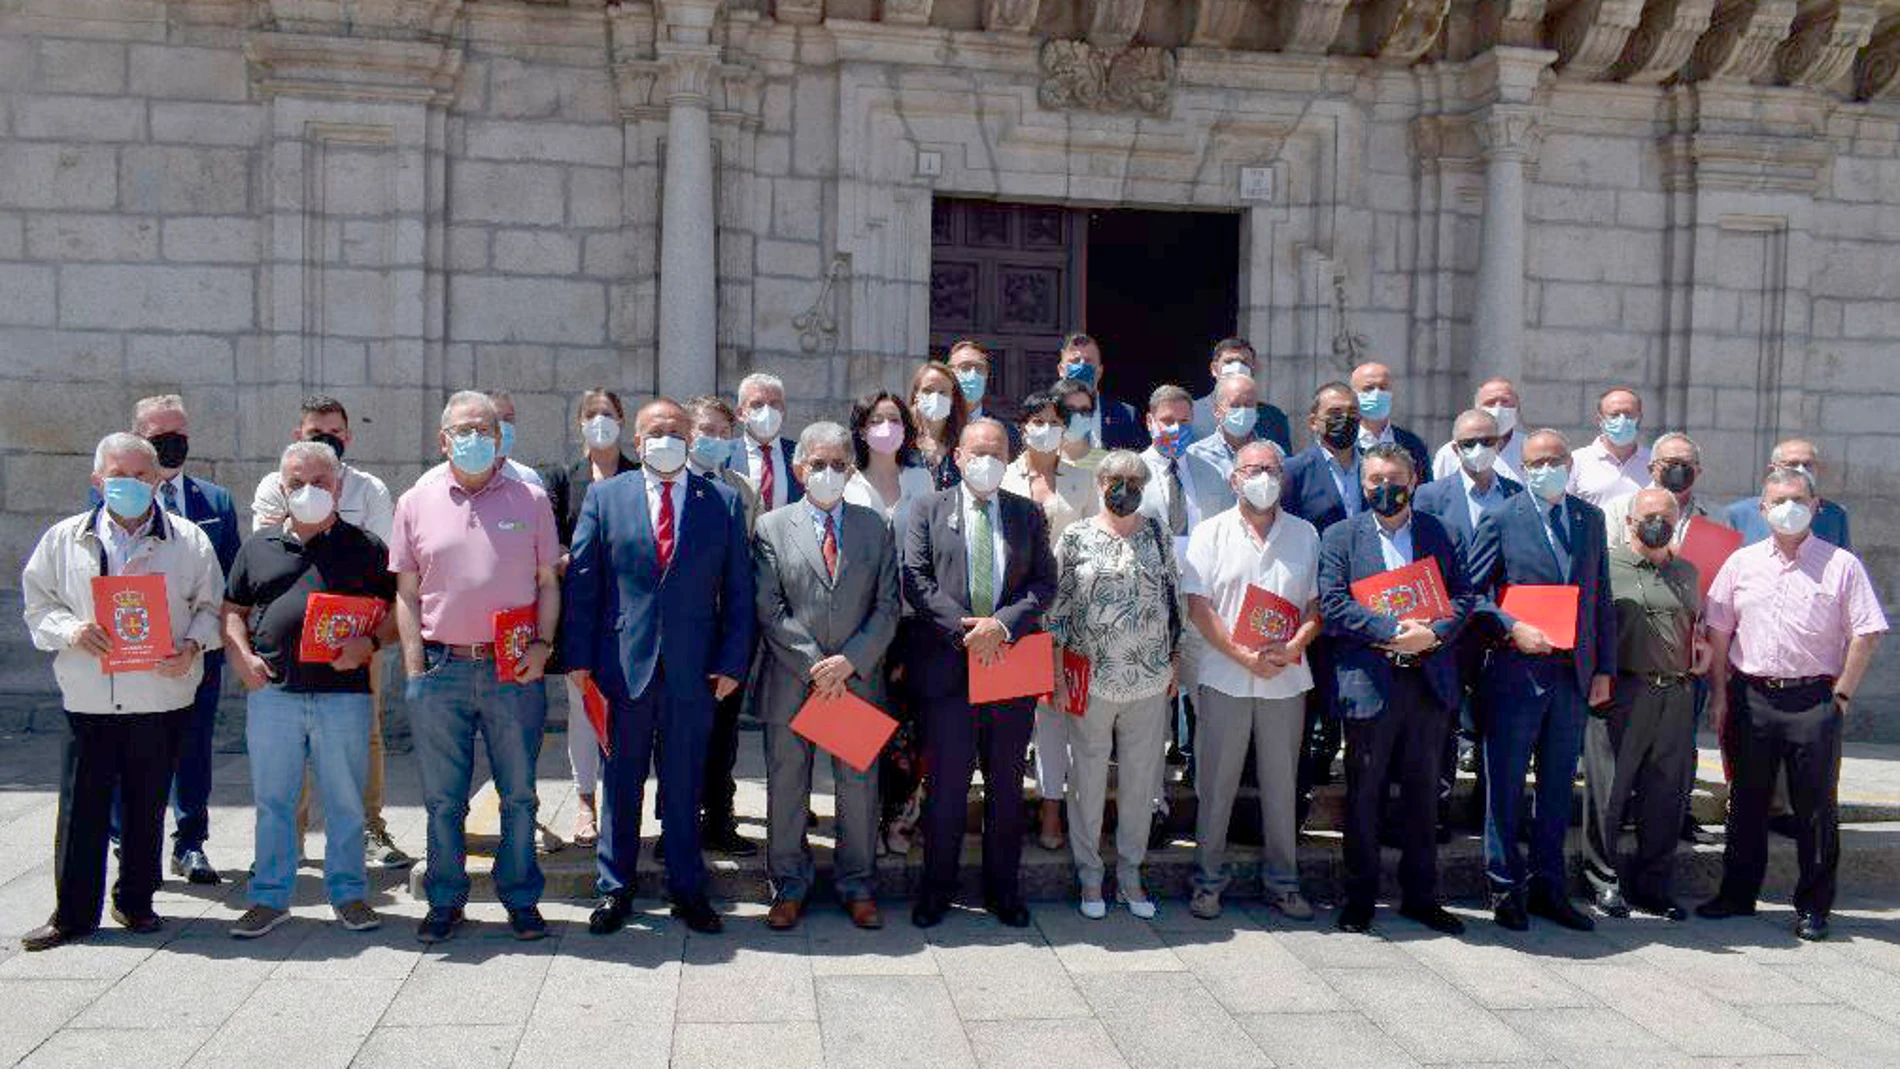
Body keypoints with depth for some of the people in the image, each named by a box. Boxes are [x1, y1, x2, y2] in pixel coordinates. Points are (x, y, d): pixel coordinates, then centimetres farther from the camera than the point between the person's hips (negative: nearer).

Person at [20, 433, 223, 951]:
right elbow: (38, 603, 10)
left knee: (147, 806, 10)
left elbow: (210, 606, 7)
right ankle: (73, 913, 14)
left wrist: (192, 645, -11)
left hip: (162, 695, 0)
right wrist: (70, 630, -10)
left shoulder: (189, 540, 3)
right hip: (88, 699, 0)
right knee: (81, 808, 3)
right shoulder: (64, 539, 6)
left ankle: (135, 901, 25)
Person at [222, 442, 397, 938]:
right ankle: (269, 897, 20)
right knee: (273, 799, 8)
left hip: (344, 694, -2)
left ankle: (349, 893, 19)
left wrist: (370, 643, -13)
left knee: (345, 800, 6)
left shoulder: (365, 547, 6)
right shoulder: (258, 547, 13)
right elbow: (233, 611, 17)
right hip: (272, 692, 2)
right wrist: (242, 656, -1)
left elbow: (397, 609, 5)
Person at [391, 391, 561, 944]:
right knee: (443, 799, 8)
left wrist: (543, 644, -6)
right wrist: (414, 666, 0)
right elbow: (407, 593, 8)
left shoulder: (530, 499, 6)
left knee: (519, 795, 6)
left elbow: (548, 582, 8)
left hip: (514, 671, 0)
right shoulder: (416, 503, 7)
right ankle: (445, 901, 21)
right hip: (441, 669, 1)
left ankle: (521, 899, 19)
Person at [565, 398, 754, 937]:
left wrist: (732, 662, -3)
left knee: (685, 785, 9)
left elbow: (738, 589, 4)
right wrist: (579, 659, -4)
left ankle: (687, 889, 22)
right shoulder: (604, 498, 4)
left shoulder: (723, 502, 4)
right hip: (623, 664, 0)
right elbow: (581, 583, 3)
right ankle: (613, 889, 22)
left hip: (693, 670, 0)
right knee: (620, 783, 10)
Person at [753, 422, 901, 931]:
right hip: (790, 683, -1)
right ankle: (790, 886, 22)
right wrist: (814, 666, -11)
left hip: (858, 679, 1)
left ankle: (857, 885, 22)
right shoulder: (772, 528, 3)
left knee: (858, 784, 8)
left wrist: (849, 661, -10)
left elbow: (887, 608, 3)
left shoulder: (876, 528, 8)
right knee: (786, 785, 8)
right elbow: (770, 612, -3)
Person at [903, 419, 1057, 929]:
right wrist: (964, 629, -15)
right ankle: (936, 889, 18)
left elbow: (1045, 583, 2)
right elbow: (915, 580, -5)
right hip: (948, 667, -2)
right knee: (945, 786, 5)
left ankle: (1003, 890, 24)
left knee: (1006, 786, 11)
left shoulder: (1028, 513, 10)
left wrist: (1002, 624, -14)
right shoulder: (929, 510, 5)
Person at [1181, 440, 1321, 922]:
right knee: (1216, 782, 4)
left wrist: (1293, 647, -12)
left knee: (1281, 783, 8)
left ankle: (1281, 881, 19)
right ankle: (1208, 879, 14)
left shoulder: (1305, 534, 9)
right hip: (1225, 677, -2)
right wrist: (1245, 656, -13)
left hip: (1286, 678, 2)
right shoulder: (1211, 533, 3)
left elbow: (1318, 605, 6)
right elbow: (1199, 606, -5)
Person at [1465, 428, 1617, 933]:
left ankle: (1548, 888, 23)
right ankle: (1505, 889, 15)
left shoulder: (1590, 518, 11)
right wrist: (1511, 629, -19)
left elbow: (1601, 597, 12)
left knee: (1558, 786, 12)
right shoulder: (1500, 520, -3)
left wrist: (1604, 669, 8)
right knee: (1506, 787, 3)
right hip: (1516, 672, -4)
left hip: (1574, 675, 4)